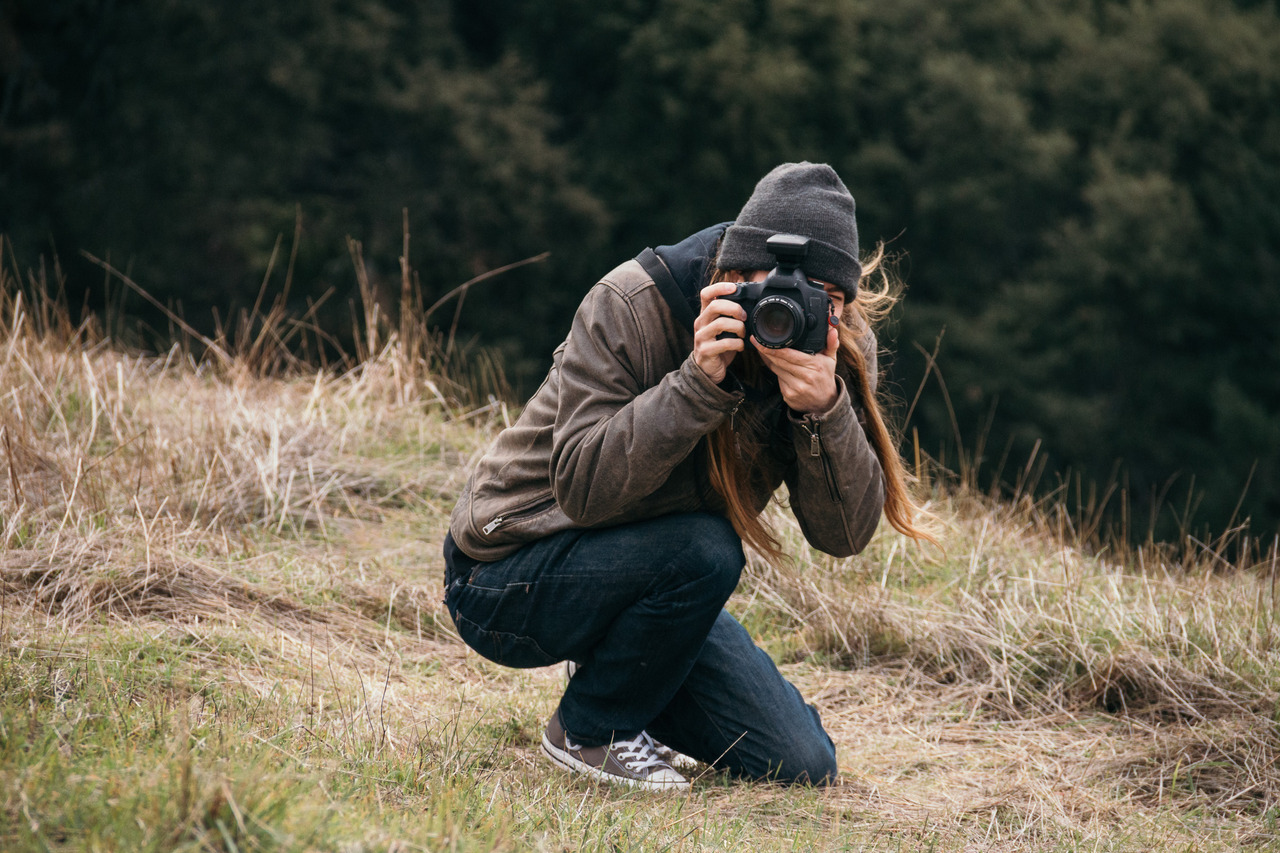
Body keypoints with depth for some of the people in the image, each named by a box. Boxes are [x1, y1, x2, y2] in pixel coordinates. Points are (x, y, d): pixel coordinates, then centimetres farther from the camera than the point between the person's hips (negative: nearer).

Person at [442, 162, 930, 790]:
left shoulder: (838, 344, -10)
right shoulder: (631, 305, -24)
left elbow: (844, 535, -17)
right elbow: (582, 487, -32)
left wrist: (824, 409, -34)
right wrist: (698, 382, -40)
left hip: (654, 576, 6)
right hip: (507, 579, -5)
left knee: (802, 768, -3)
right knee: (703, 549, -33)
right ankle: (590, 729, -8)